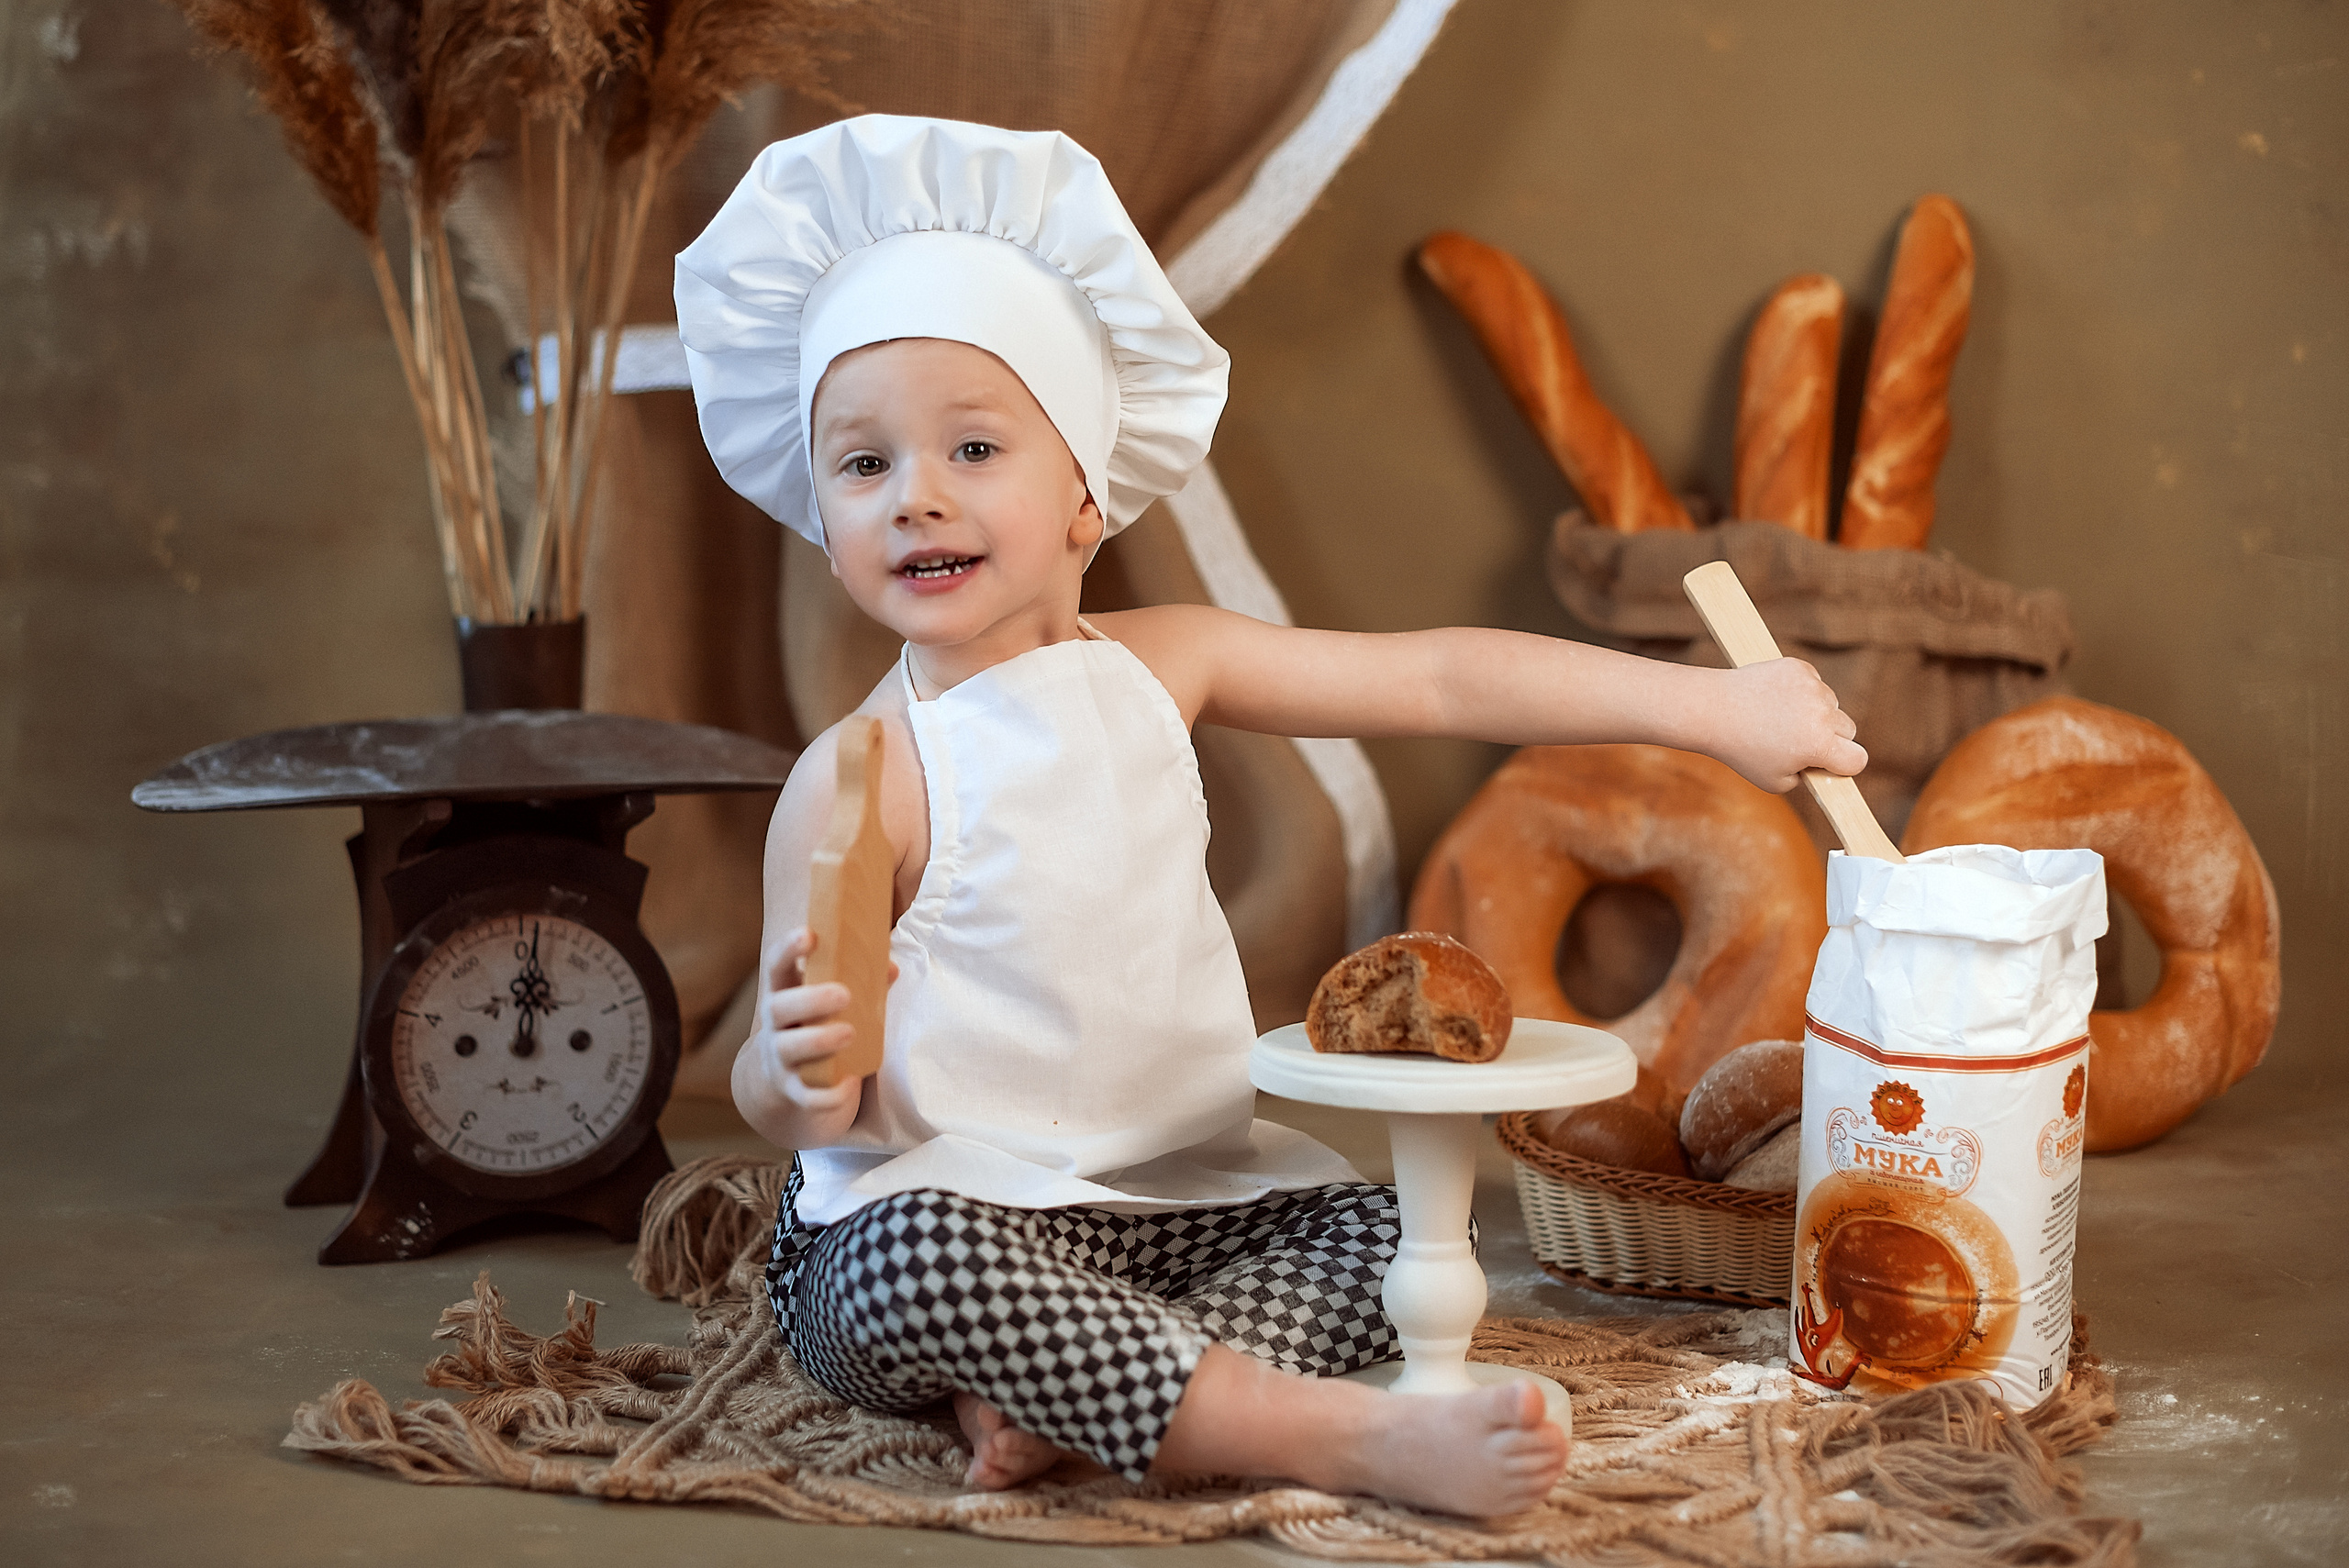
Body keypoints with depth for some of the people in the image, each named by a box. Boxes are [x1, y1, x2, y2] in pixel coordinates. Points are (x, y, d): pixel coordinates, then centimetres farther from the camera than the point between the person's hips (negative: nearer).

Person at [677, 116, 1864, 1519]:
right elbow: (805, 1108, -10)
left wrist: (1709, 704, 2)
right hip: (942, 1205, -5)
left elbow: (1442, 679, 3)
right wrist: (796, 1067, -34)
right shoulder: (859, 780, -12)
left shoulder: (1158, 665, 2)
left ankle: (1064, 1400, -18)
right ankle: (1348, 1437, -29)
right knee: (918, 1266, -35)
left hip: (1173, 1194, 6)